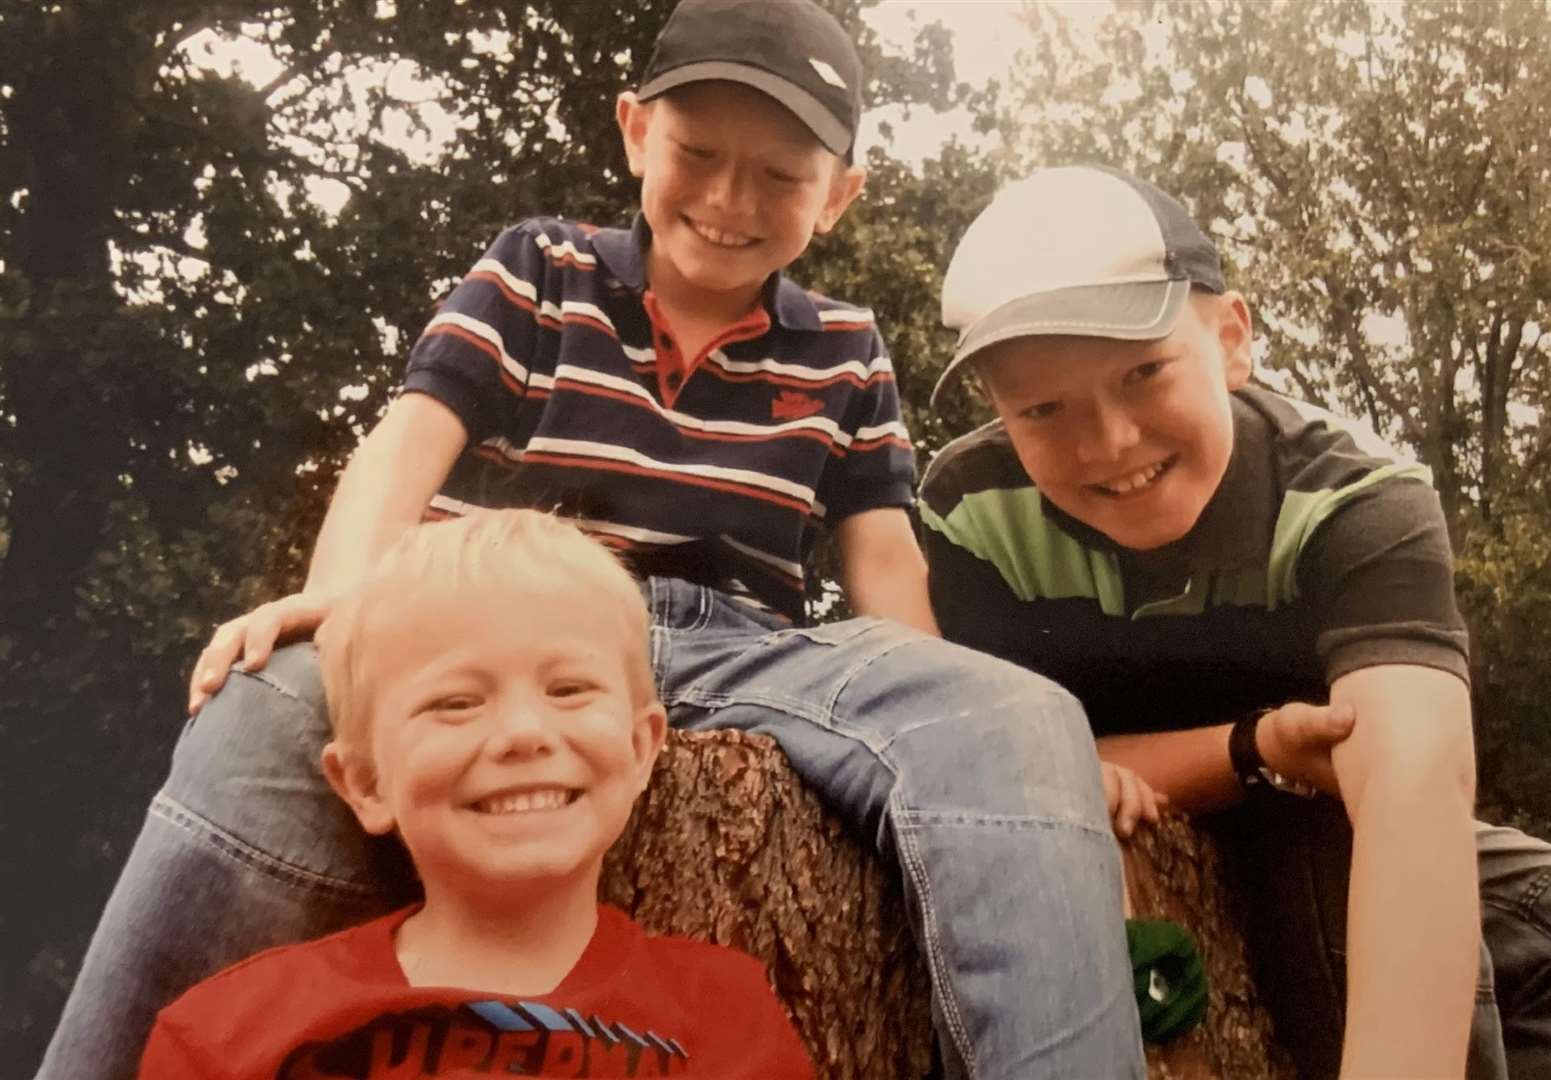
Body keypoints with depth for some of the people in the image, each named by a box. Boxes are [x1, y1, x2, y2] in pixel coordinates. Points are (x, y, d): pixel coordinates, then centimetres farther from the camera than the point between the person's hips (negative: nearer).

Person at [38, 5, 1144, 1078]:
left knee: (1023, 727, -27)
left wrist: (938, 721, -5)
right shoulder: (536, 273, 12)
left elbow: (881, 550, 14)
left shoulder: (845, 352, 17)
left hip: (743, 651, 2)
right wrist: (342, 597, -23)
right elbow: (414, 436, -1)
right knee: (277, 704, -34)